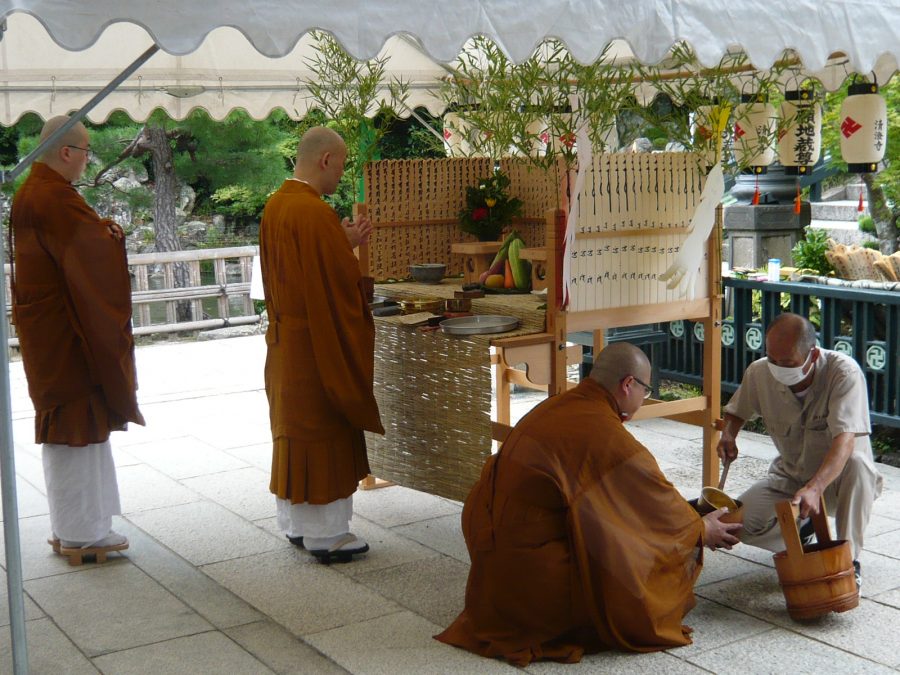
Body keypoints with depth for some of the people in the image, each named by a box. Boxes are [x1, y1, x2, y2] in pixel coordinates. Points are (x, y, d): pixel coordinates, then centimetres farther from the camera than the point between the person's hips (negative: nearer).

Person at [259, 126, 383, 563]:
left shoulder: (275, 206, 8)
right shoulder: (315, 212, -21)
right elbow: (340, 280, -22)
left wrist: (343, 242, 10)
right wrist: (350, 245, -4)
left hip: (285, 338, 9)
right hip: (319, 342, -9)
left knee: (293, 428, 16)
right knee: (324, 432, 0)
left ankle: (296, 523, 26)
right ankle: (325, 535, 8)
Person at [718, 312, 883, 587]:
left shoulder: (844, 372, -27)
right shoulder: (759, 373, -13)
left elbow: (845, 441, -38)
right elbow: (737, 410, 9)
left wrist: (814, 488, -53)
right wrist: (728, 435, -15)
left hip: (838, 480, -3)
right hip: (790, 477, 4)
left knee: (857, 463, -39)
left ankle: (849, 558, -21)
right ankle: (802, 532, 11)